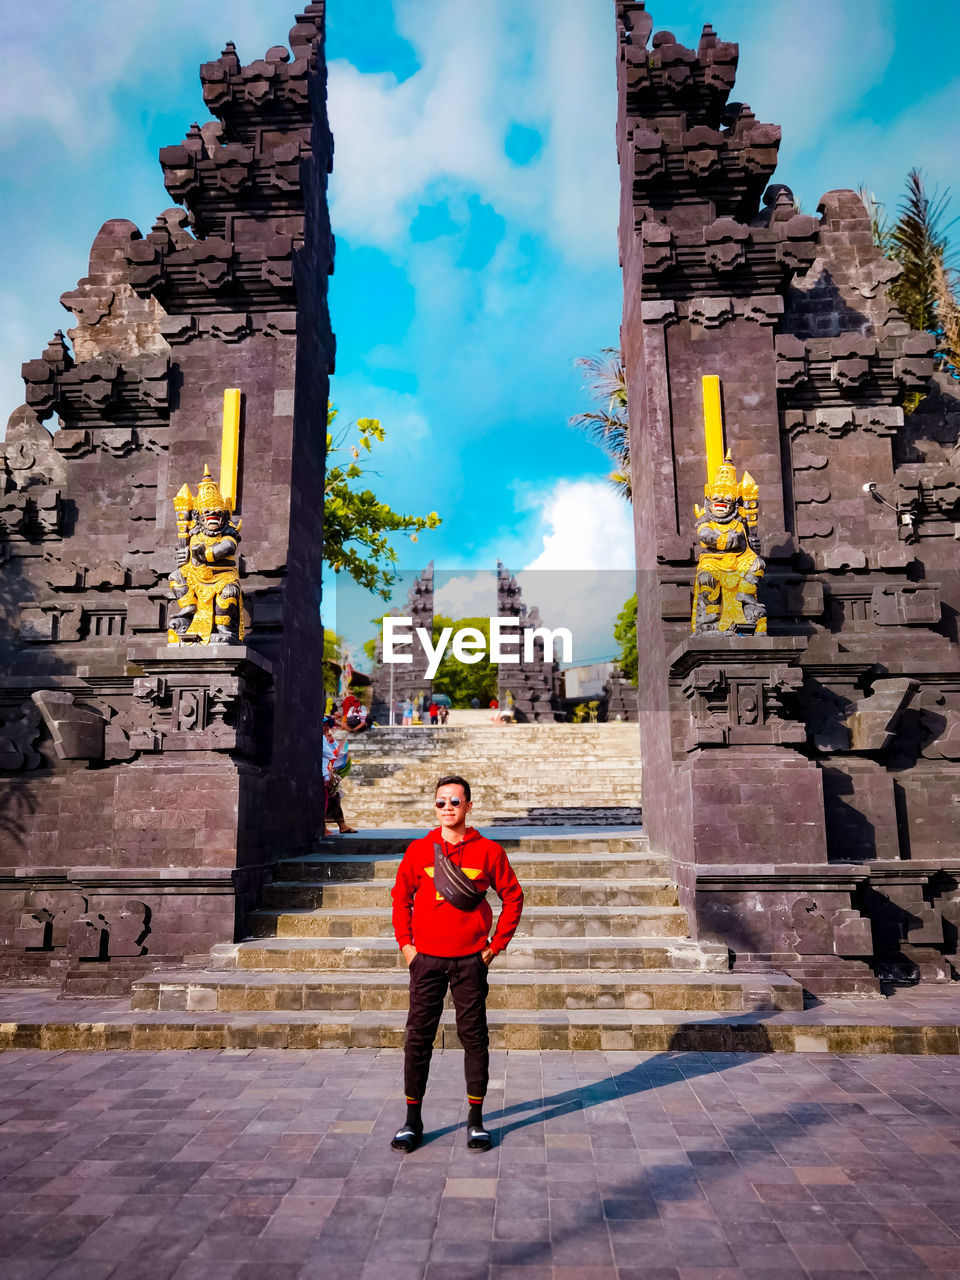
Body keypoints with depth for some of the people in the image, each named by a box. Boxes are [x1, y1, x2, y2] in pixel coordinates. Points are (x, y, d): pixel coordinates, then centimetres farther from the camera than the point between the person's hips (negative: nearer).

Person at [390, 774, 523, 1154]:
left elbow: (513, 897, 5)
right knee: (418, 1036, 5)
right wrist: (405, 942, 4)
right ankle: (412, 1120, 17)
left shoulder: (488, 851, -2)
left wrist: (497, 944, 1)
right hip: (426, 959, 1)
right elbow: (401, 897, 11)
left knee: (474, 1035, 5)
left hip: (470, 960, -1)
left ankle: (476, 1119, 18)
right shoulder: (418, 850, 2)